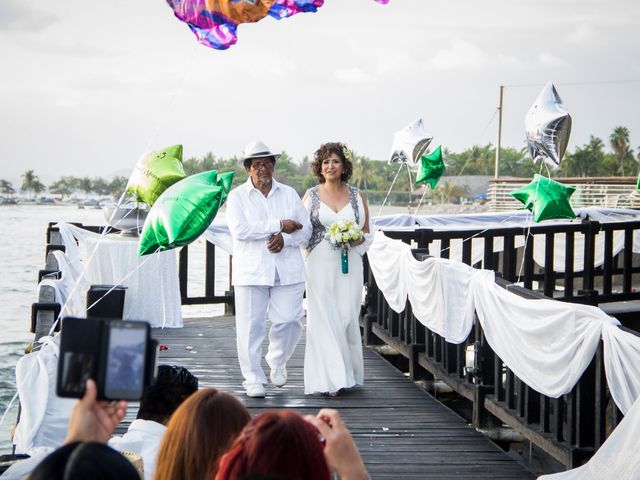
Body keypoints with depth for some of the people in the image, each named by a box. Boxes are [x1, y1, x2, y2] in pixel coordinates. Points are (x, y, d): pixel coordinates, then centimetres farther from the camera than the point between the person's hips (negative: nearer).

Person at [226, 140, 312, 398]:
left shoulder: (289, 194, 14)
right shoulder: (237, 196, 4)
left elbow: (305, 229, 9)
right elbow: (240, 229, -12)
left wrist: (285, 239, -12)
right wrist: (279, 225, -11)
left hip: (287, 270, 2)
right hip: (251, 271, -2)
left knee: (289, 321, -3)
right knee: (251, 326, -4)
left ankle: (277, 360, 25)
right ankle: (253, 379, 7)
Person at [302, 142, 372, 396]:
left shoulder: (357, 196, 9)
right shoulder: (311, 195, 7)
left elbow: (367, 234, 12)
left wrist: (354, 241, -7)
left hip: (349, 264, 1)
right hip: (320, 263, -1)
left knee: (347, 317, 0)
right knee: (324, 318, -6)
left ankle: (348, 373, 15)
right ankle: (330, 378, -2)